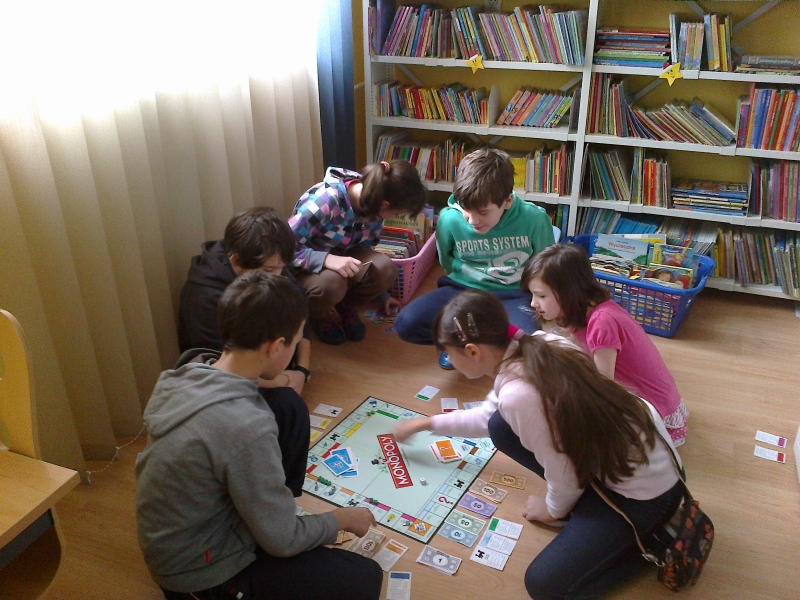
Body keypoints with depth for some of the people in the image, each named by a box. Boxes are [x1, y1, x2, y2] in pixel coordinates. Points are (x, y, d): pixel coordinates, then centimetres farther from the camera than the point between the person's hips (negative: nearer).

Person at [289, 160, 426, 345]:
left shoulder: (372, 203, -12)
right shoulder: (326, 201, -34)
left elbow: (367, 249, 5)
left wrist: (383, 295, 12)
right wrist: (327, 259, -44)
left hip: (342, 256, 5)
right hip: (307, 265, -5)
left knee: (385, 268, -25)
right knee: (331, 283, -39)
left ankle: (348, 307, 4)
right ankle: (318, 316, -3)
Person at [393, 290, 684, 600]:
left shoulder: (518, 395, -32)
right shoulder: (535, 346, -7)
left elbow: (564, 478, -17)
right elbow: (489, 414, 12)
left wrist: (553, 509, 6)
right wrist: (428, 423, 22)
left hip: (645, 491, -8)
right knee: (501, 426, 4)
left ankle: (649, 540, 9)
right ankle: (587, 499, 13)